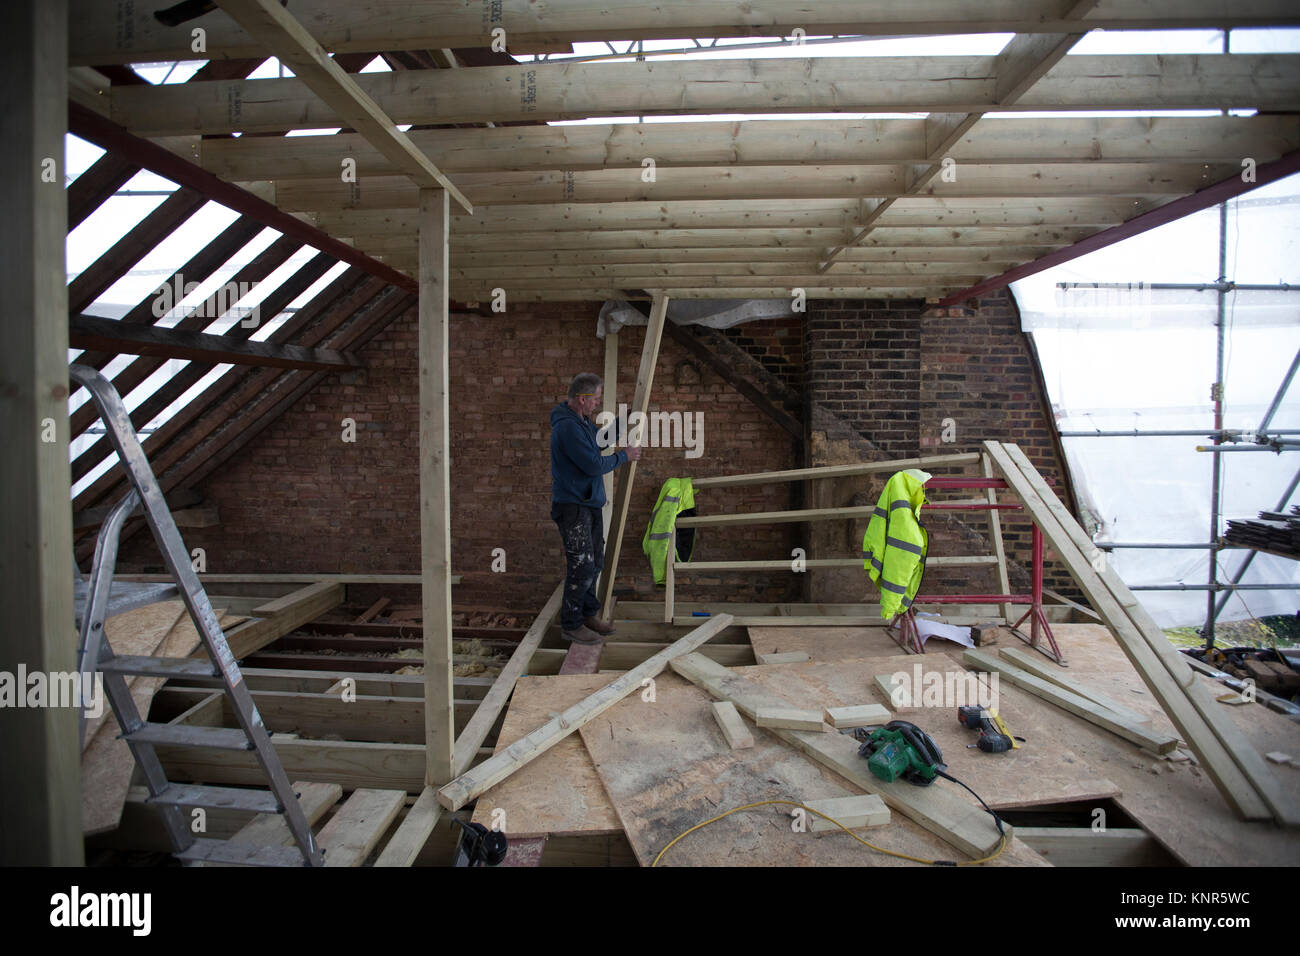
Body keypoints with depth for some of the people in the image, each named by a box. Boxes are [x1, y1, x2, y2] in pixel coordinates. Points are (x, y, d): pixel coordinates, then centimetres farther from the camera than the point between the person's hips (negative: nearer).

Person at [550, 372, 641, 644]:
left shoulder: (582, 421, 12)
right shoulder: (568, 426, -21)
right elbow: (594, 465, -23)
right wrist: (623, 456, -9)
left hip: (589, 504, 10)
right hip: (573, 506, -10)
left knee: (594, 563, 17)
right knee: (581, 567, -5)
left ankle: (589, 614, 30)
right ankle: (571, 625, 8)